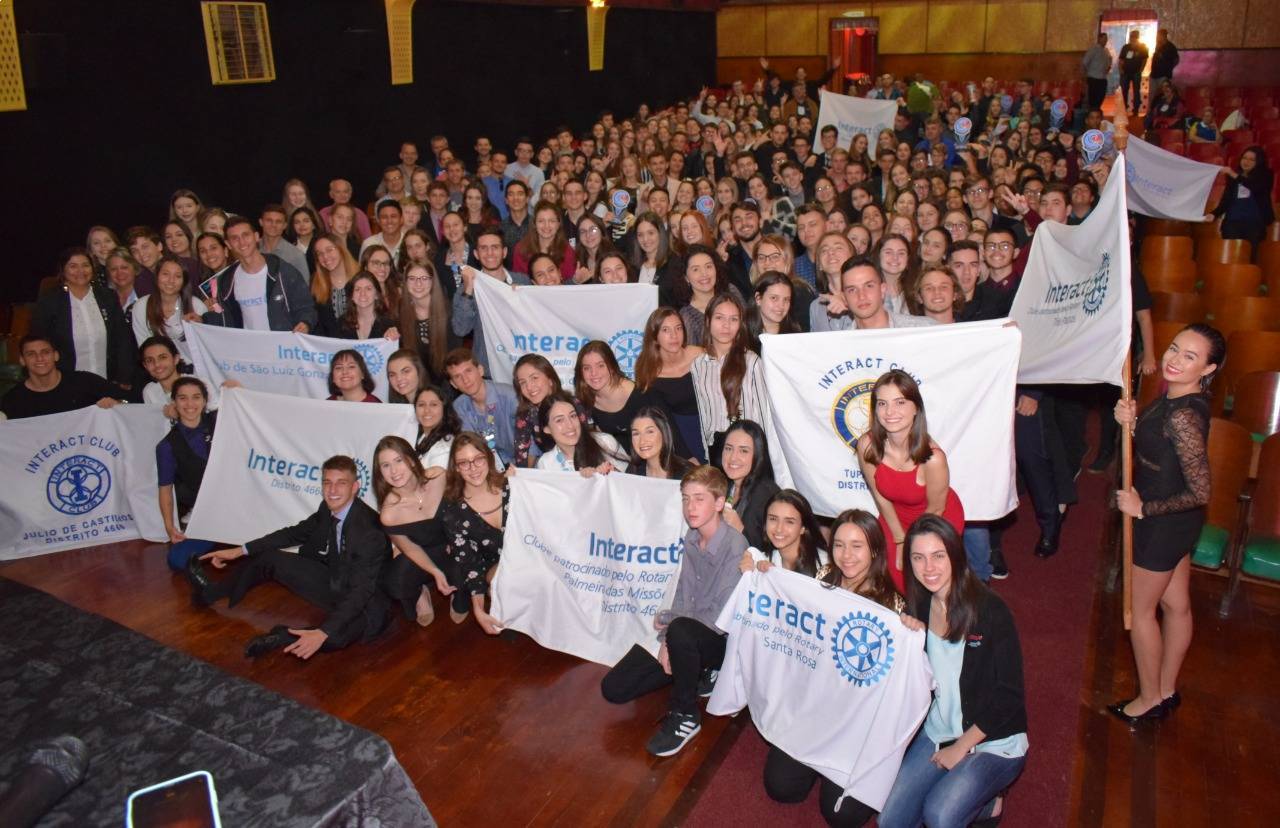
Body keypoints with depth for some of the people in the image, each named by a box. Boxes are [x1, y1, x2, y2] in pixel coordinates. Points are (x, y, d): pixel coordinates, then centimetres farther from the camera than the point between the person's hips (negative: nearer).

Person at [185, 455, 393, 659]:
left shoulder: (369, 530, -31)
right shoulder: (329, 509, -9)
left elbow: (361, 591, -35)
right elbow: (296, 533, 9)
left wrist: (323, 633, -46)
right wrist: (240, 551, 6)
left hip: (365, 604, -7)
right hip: (334, 581, 7)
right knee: (269, 558, 6)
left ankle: (286, 637, -24)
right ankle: (213, 592, 29)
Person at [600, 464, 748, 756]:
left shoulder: (735, 547, -23)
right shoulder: (691, 539, -1)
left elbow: (722, 619, -23)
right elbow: (683, 596, 5)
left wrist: (667, 620, -11)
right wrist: (667, 641, -10)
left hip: (719, 642, -7)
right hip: (686, 641, 7)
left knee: (682, 630, -40)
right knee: (613, 688, -1)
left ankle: (685, 715, -15)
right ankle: (696, 674, 13)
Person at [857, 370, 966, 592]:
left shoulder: (933, 458, -37)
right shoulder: (867, 445, -27)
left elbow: (934, 510, -19)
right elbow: (880, 496, -10)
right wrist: (899, 541, -3)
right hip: (895, 517, 3)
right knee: (891, 576, 9)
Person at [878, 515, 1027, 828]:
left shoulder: (990, 610, -17)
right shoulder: (919, 608, -2)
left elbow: (1008, 696, -14)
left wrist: (961, 748, -11)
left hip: (994, 742, -5)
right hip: (937, 733, 5)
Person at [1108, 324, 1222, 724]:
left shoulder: (1183, 416, -31)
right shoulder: (1176, 396, -3)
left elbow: (1200, 492, -29)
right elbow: (1152, 439, 11)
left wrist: (1142, 508, -19)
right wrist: (1131, 420, -9)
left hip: (1163, 526, -9)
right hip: (1177, 524, 9)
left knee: (1140, 609, 10)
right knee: (1176, 604, 21)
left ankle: (1150, 698, 29)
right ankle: (1167, 691, 40)